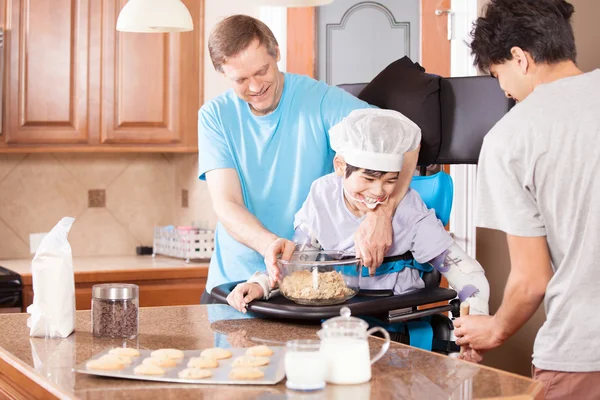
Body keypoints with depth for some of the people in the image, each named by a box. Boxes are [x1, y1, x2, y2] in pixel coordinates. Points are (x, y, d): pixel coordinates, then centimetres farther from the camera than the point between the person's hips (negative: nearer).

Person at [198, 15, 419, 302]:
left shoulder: (321, 99, -6)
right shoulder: (214, 116, 1)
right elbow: (226, 204, -8)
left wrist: (381, 213, -33)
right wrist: (269, 243, -30)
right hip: (234, 280, 2)